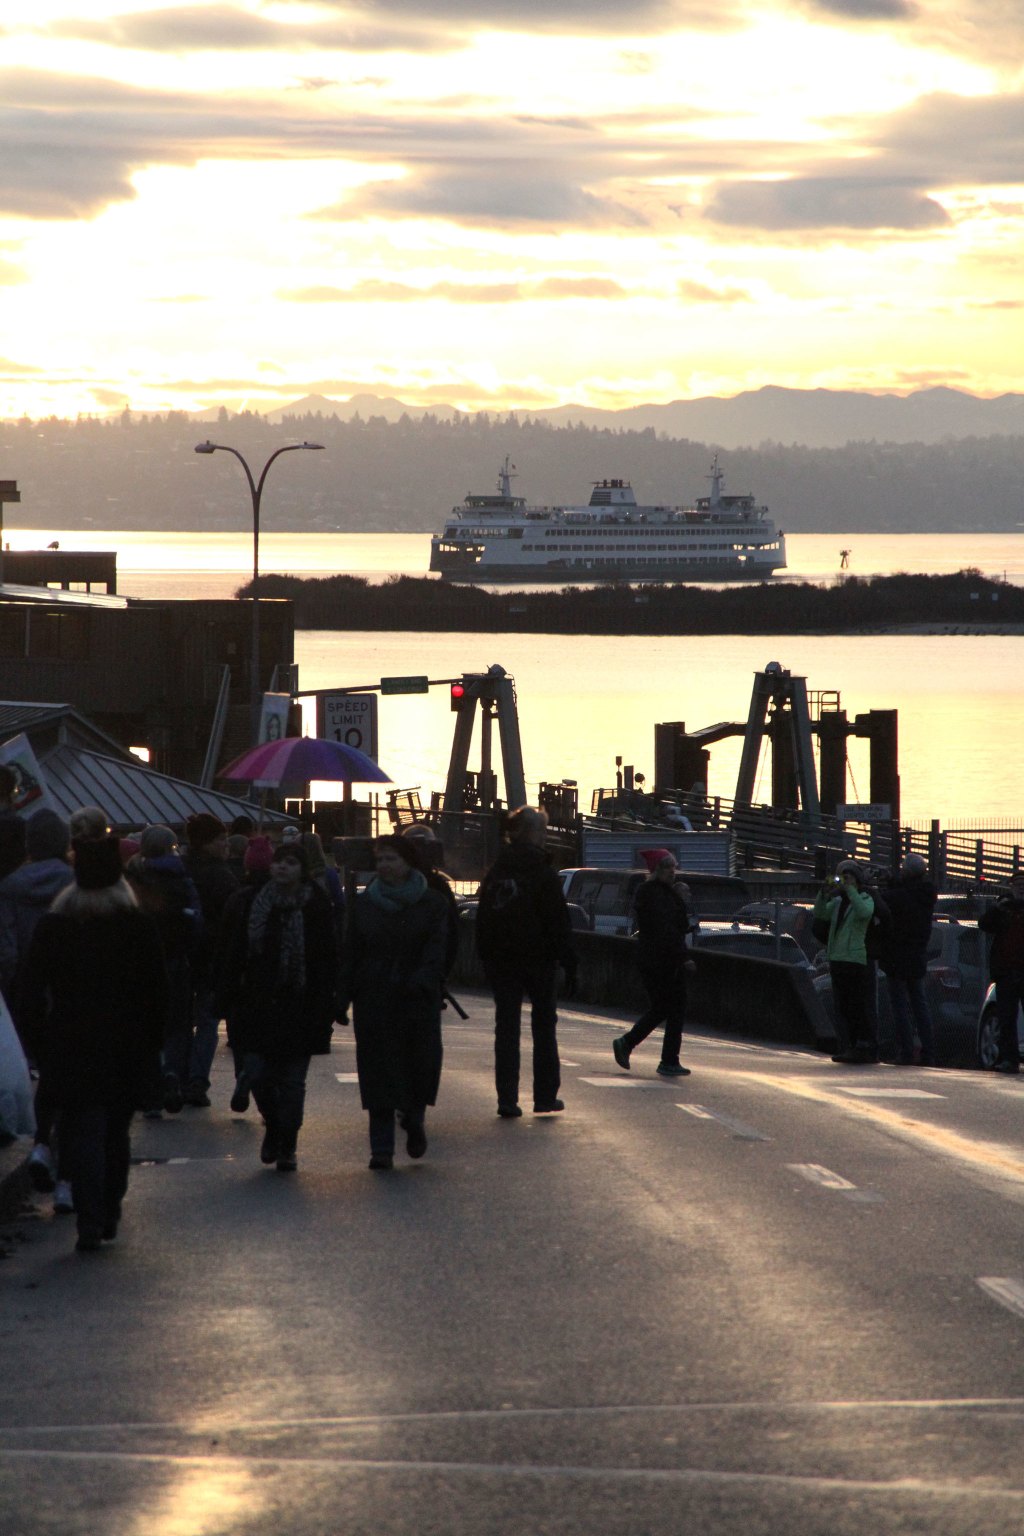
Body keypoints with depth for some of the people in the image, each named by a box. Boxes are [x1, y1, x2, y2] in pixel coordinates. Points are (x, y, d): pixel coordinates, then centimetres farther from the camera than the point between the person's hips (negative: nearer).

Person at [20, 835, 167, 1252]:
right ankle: (109, 1216, 21)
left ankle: (90, 1223, -11)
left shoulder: (51, 928, -3)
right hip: (130, 1046, 1)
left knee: (83, 1132, 0)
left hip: (72, 1046, -1)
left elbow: (33, 992, -1)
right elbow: (158, 991, -2)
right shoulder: (140, 927, -3)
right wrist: (152, 1042, 6)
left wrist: (41, 1045, 5)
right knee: (117, 1130, 16)